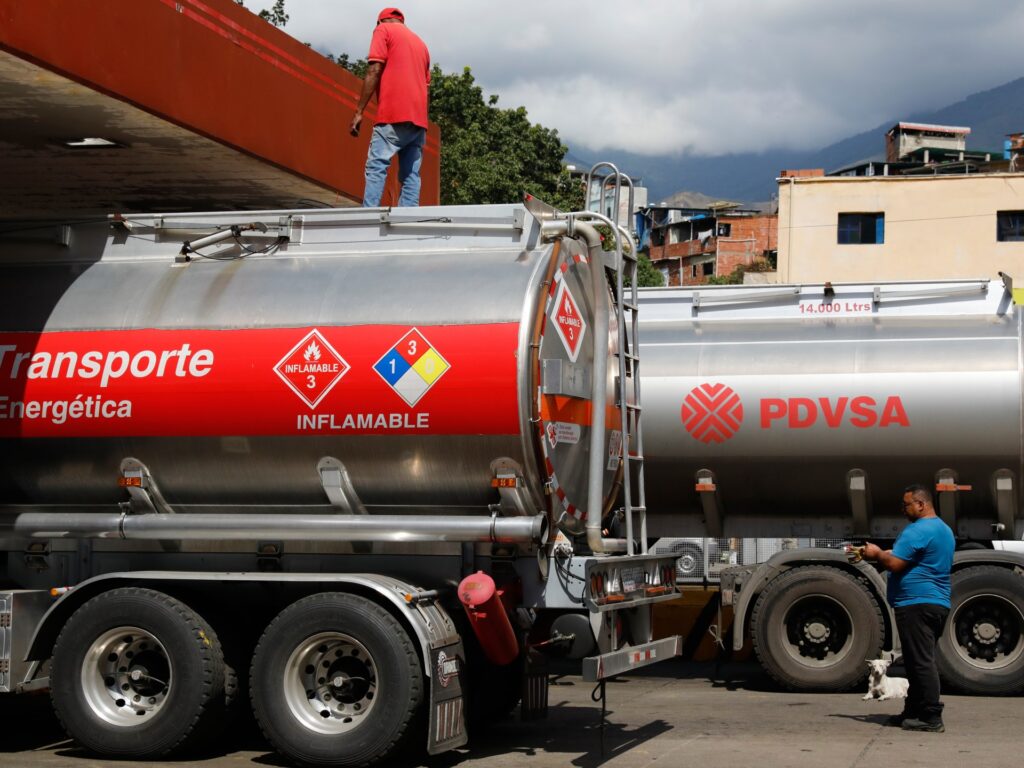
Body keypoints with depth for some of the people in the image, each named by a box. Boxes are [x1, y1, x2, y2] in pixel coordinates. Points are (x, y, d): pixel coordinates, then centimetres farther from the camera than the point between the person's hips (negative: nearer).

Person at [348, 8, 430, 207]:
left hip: (394, 115, -6)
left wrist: (359, 112, -6)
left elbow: (374, 71, -5)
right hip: (419, 119, 6)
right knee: (411, 175, 1)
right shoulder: (420, 43, 26)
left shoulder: (383, 30, 7)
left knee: (376, 169, -10)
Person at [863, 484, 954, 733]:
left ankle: (931, 717, -10)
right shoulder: (944, 530, 19)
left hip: (916, 603, -10)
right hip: (938, 604, 10)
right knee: (922, 662, 14)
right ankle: (914, 712, 19)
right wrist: (885, 554, 19)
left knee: (921, 662, -9)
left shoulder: (917, 531, -14)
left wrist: (877, 554, 2)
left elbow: (895, 564, -17)